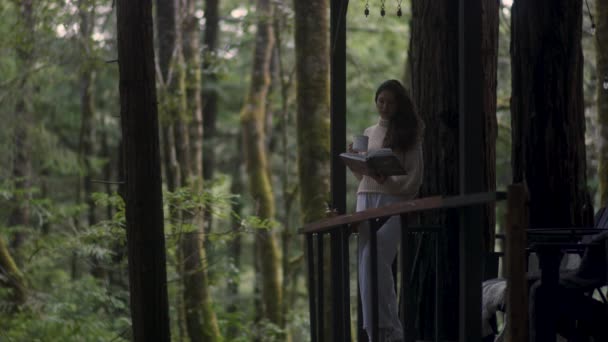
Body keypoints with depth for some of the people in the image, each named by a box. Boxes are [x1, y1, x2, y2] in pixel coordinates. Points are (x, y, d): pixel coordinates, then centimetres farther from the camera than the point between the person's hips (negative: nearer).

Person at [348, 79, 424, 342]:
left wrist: (388, 181, -19)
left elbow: (415, 175, -2)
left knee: (376, 260, -21)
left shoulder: (408, 133, 6)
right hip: (366, 198, 5)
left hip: (393, 200, -5)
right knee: (367, 264, -4)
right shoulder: (369, 133, 20)